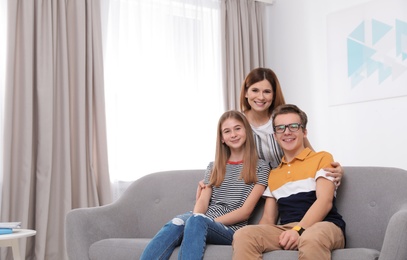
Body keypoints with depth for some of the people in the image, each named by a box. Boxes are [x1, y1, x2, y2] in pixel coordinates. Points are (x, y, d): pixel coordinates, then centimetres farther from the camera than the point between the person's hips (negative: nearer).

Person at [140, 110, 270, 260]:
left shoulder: (260, 167, 8)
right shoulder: (214, 167, 21)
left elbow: (245, 211, -2)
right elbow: (203, 201, 8)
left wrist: (204, 221, -12)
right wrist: (195, 219, -17)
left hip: (231, 229, -3)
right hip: (201, 223, 3)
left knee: (197, 221, -37)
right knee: (177, 223, -33)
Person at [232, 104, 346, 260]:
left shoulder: (322, 158, 11)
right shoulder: (273, 174, 26)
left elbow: (325, 201, -5)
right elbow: (268, 219, 21)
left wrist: (299, 230, -20)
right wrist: (259, 235, -4)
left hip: (325, 227, -4)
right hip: (286, 230, 4)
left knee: (311, 238, -42)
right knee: (243, 235, -26)